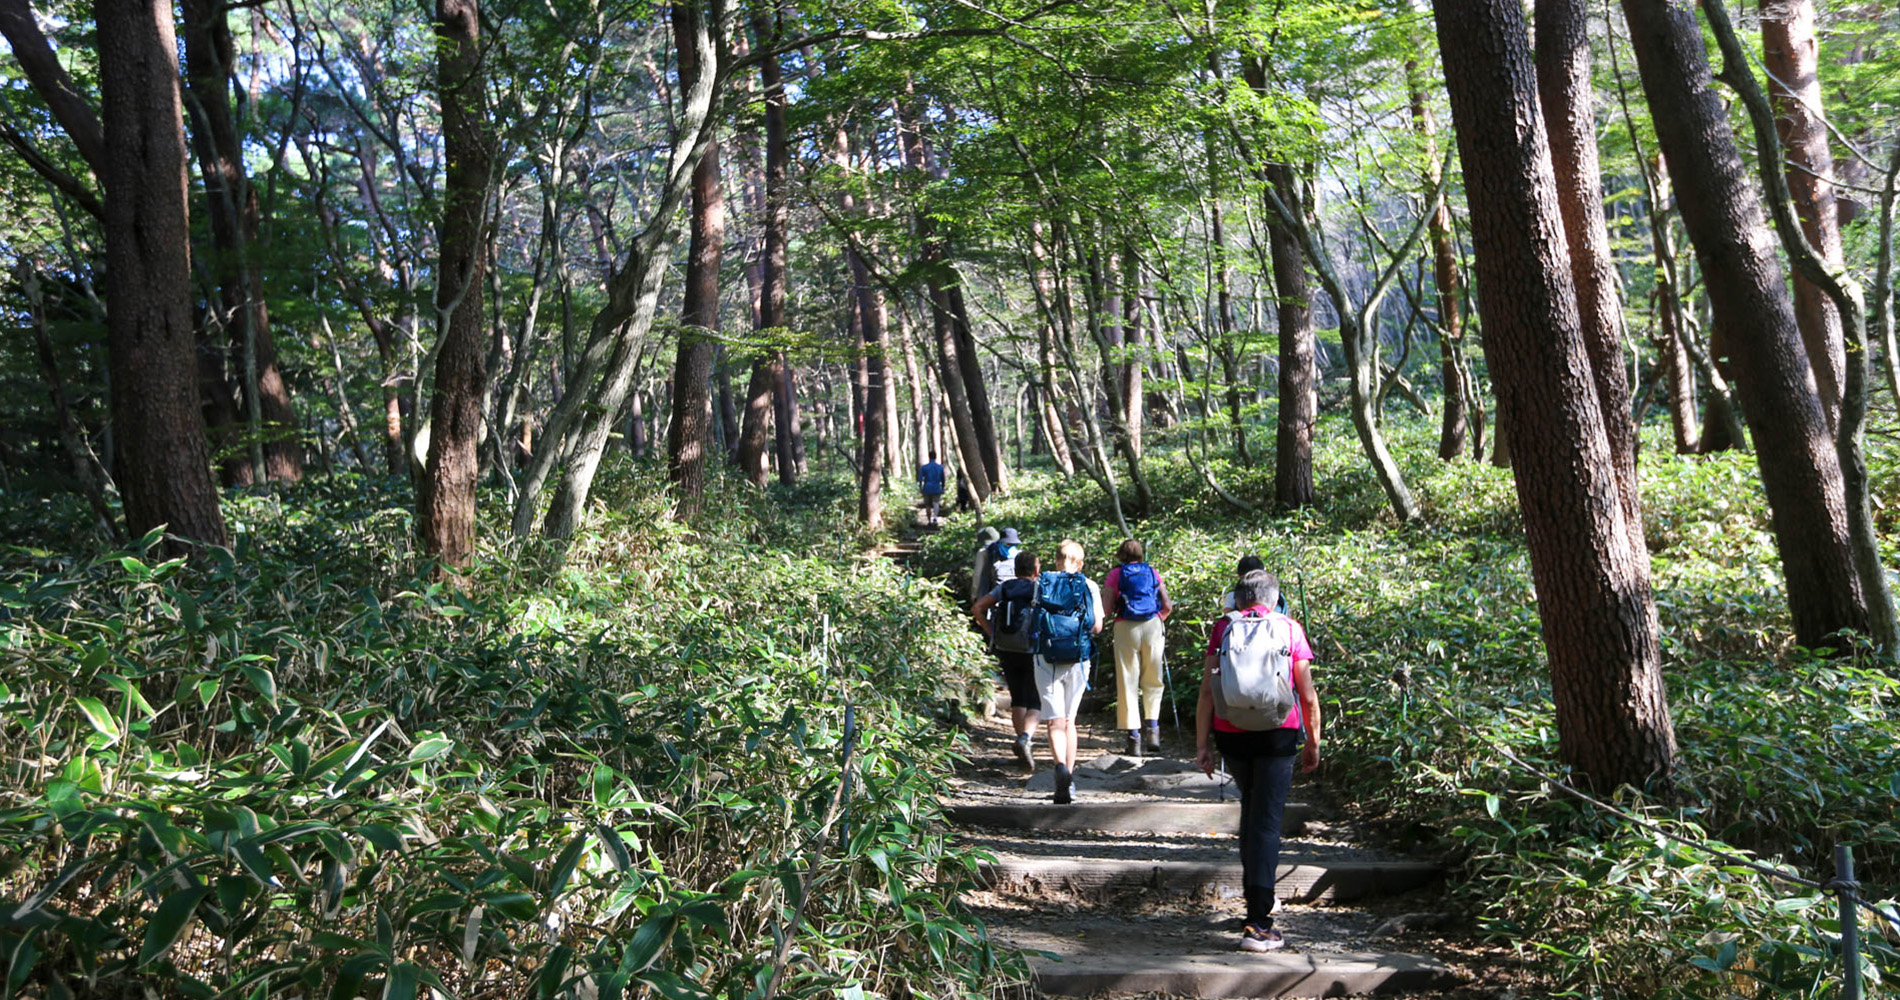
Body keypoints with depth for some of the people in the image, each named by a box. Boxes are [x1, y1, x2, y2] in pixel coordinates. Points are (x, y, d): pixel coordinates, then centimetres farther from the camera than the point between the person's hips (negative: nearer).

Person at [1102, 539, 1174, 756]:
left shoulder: (1115, 574, 6)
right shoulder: (1152, 573, 12)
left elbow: (1107, 608, -3)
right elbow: (1167, 607, 8)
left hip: (1126, 628, -2)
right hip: (1152, 626, 2)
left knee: (1127, 682, 3)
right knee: (1152, 681, 14)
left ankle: (1133, 735, -1)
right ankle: (1152, 726, 0)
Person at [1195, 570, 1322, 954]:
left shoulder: (1223, 628, 4)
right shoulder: (1290, 630, 3)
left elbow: (1207, 691, -2)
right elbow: (1308, 696, 3)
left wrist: (1203, 743, 2)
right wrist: (1313, 743, 14)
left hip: (1231, 735, 2)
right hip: (1278, 735, -2)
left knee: (1251, 807, 24)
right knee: (1266, 821, -3)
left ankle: (1256, 898, 36)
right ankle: (1257, 923, -10)